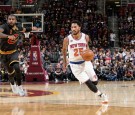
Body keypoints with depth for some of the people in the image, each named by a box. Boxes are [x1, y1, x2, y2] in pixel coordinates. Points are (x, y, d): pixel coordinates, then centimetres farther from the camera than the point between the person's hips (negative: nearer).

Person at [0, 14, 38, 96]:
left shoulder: (18, 28, -5)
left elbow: (24, 30, 22)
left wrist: (31, 29, 14)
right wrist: (8, 36, -59)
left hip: (13, 52, 2)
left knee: (17, 68, -23)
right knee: (11, 72, 10)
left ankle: (19, 87, -9)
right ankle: (12, 84, 43)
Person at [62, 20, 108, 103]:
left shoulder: (85, 37, -10)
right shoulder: (67, 39, -15)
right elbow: (64, 50, 4)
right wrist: (65, 62, 12)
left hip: (85, 62, 2)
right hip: (75, 65, -2)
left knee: (95, 81, 4)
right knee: (88, 82, -8)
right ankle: (101, 95, 10)